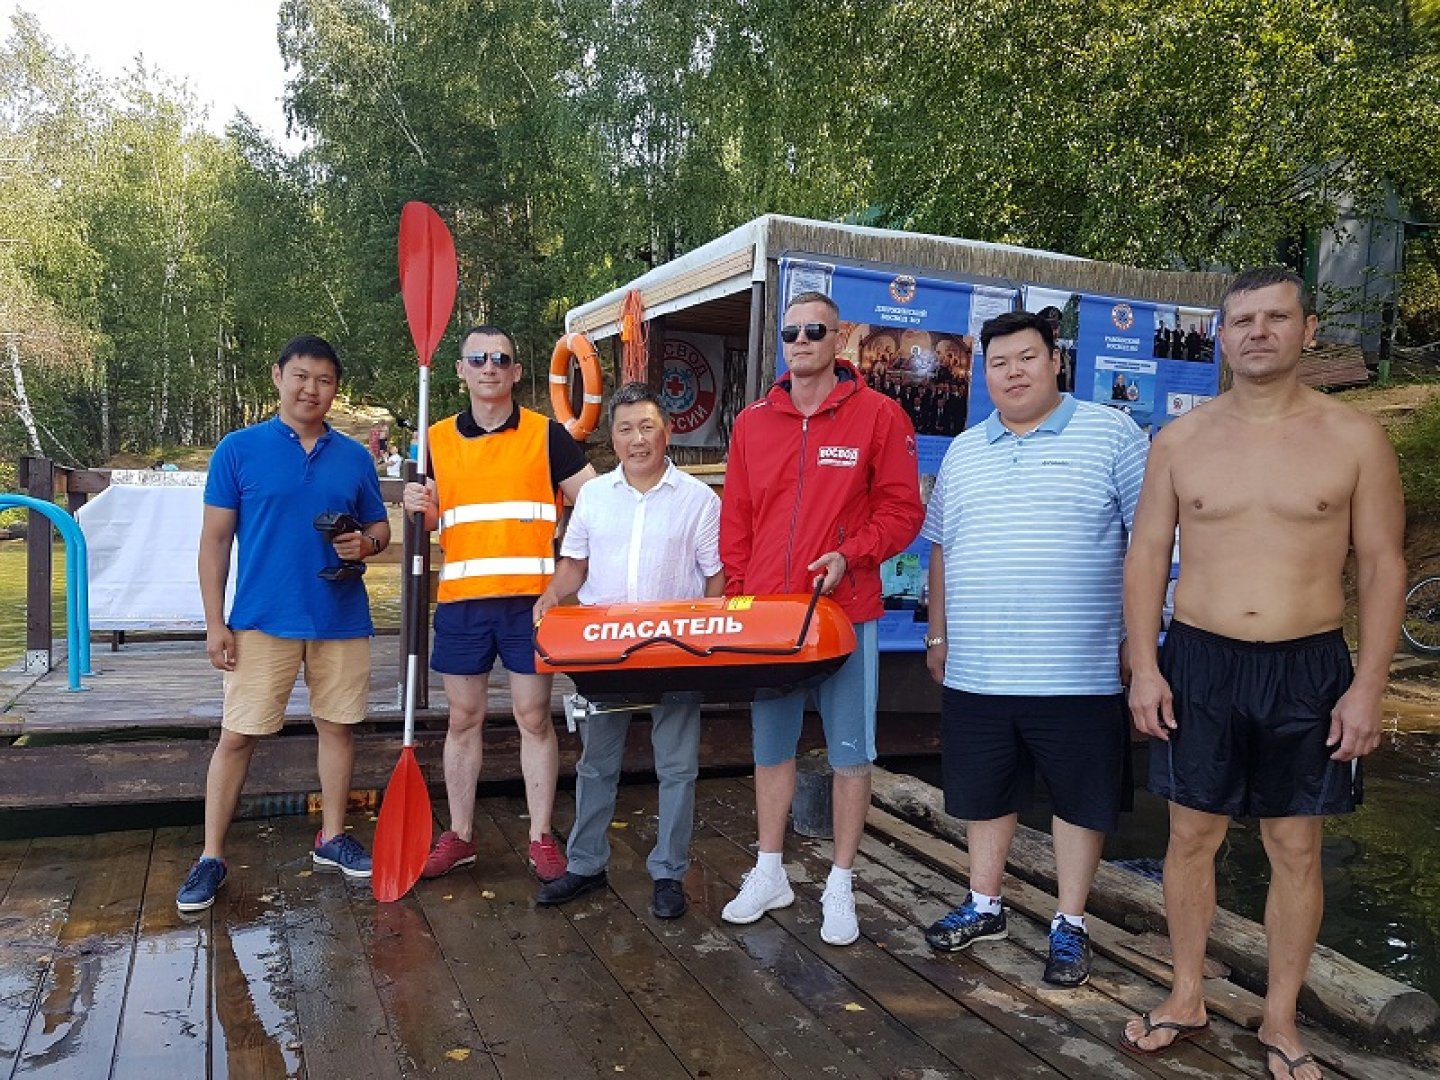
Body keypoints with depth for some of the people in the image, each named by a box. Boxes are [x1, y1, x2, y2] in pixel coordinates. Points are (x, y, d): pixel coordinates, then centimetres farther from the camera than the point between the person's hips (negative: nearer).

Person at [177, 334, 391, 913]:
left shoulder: (355, 456, 7)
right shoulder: (238, 449, -1)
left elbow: (380, 528, 15)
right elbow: (215, 539, -1)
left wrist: (364, 543, -11)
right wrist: (215, 623, -6)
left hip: (342, 619, 3)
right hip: (262, 620, -3)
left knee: (338, 725, 10)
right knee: (237, 735, 0)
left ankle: (331, 837, 26)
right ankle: (211, 856, 13)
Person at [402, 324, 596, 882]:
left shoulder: (546, 434, 1)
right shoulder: (438, 439, 9)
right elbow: (431, 521, 15)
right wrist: (419, 508, -8)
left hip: (531, 599, -2)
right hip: (461, 601, 3)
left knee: (535, 718, 4)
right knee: (464, 719, 11)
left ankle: (542, 837, 16)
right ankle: (459, 835, 24)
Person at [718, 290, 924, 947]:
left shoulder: (878, 415, -2)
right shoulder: (752, 422, 10)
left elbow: (902, 510, -2)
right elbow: (736, 519, 11)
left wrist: (849, 556, -16)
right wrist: (735, 596, 4)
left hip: (845, 610, -3)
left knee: (850, 751, 5)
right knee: (770, 745, 13)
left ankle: (840, 886, 20)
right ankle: (769, 874, 29)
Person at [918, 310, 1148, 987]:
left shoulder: (1110, 434, -2)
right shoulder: (963, 451, 11)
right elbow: (942, 549, 16)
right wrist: (939, 635, 14)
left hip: (1078, 671, -4)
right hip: (976, 671, 4)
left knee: (1081, 799, 9)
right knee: (985, 792, 15)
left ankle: (1069, 925, 25)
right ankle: (984, 907, 33)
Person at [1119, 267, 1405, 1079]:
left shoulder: (1356, 439, -2)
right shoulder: (1181, 440, 1)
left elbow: (1383, 566, -1)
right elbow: (1148, 555, 3)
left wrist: (1369, 685, -7)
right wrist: (1145, 666, -4)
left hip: (1309, 669, -1)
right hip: (1199, 662, 1)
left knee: (1297, 849, 10)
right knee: (1192, 836, 10)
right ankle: (1188, 997, 29)